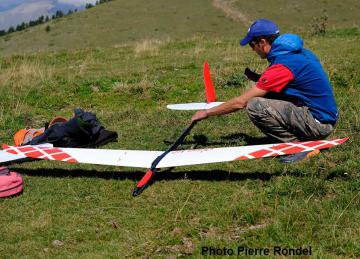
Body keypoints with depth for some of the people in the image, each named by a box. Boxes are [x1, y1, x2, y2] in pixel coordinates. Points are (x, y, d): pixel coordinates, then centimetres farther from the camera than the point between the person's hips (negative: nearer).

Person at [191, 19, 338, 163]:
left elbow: (241, 102, -16)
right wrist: (259, 79, 6)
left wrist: (207, 113, -4)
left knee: (254, 106, -18)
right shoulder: (299, 52, 7)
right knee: (264, 96, 15)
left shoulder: (282, 66, -19)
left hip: (320, 123, -9)